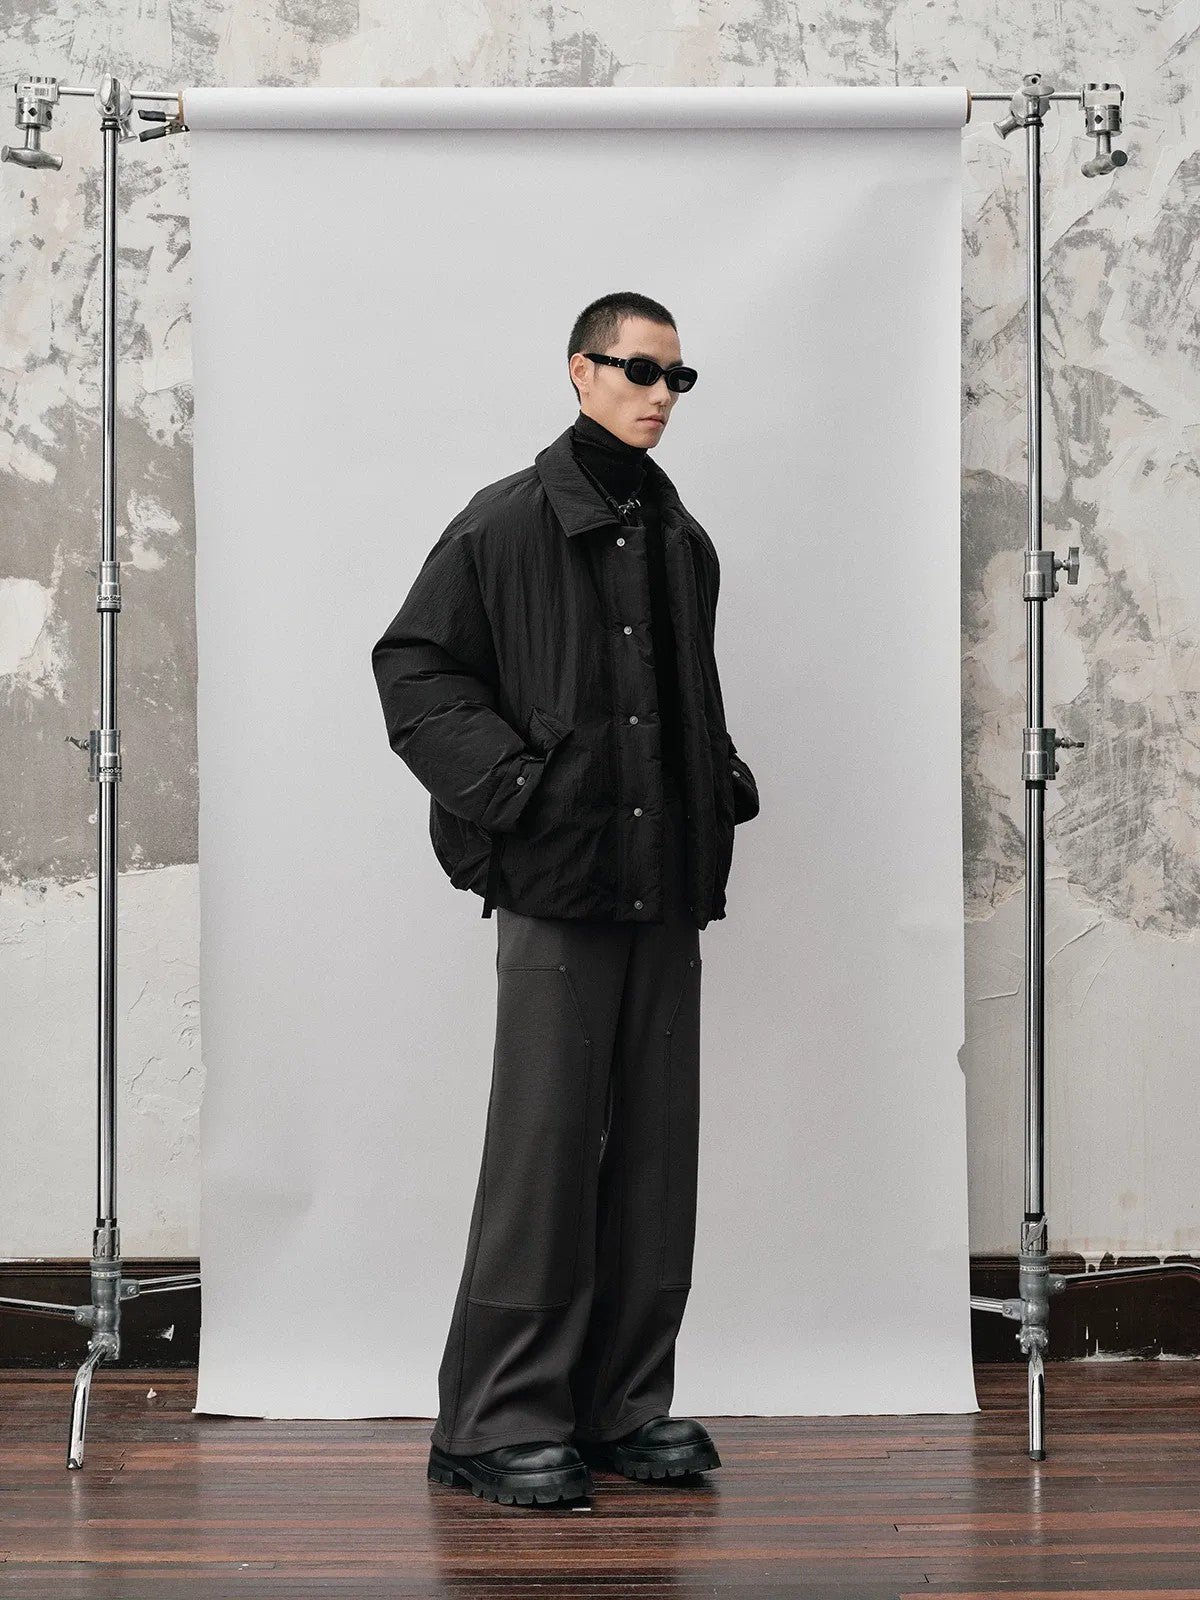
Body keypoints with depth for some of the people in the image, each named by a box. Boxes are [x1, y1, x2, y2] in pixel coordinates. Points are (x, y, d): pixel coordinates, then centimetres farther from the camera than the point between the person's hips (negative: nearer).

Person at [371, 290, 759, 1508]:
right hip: (558, 880, -7)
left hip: (665, 882, 7)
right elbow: (412, 665, -5)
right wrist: (505, 780, -14)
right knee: (545, 1147, -6)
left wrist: (723, 781, 11)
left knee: (655, 1145, 8)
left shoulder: (682, 541, 16)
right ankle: (498, 1420, 2)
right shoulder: (507, 525, -4)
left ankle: (624, 1405, 17)